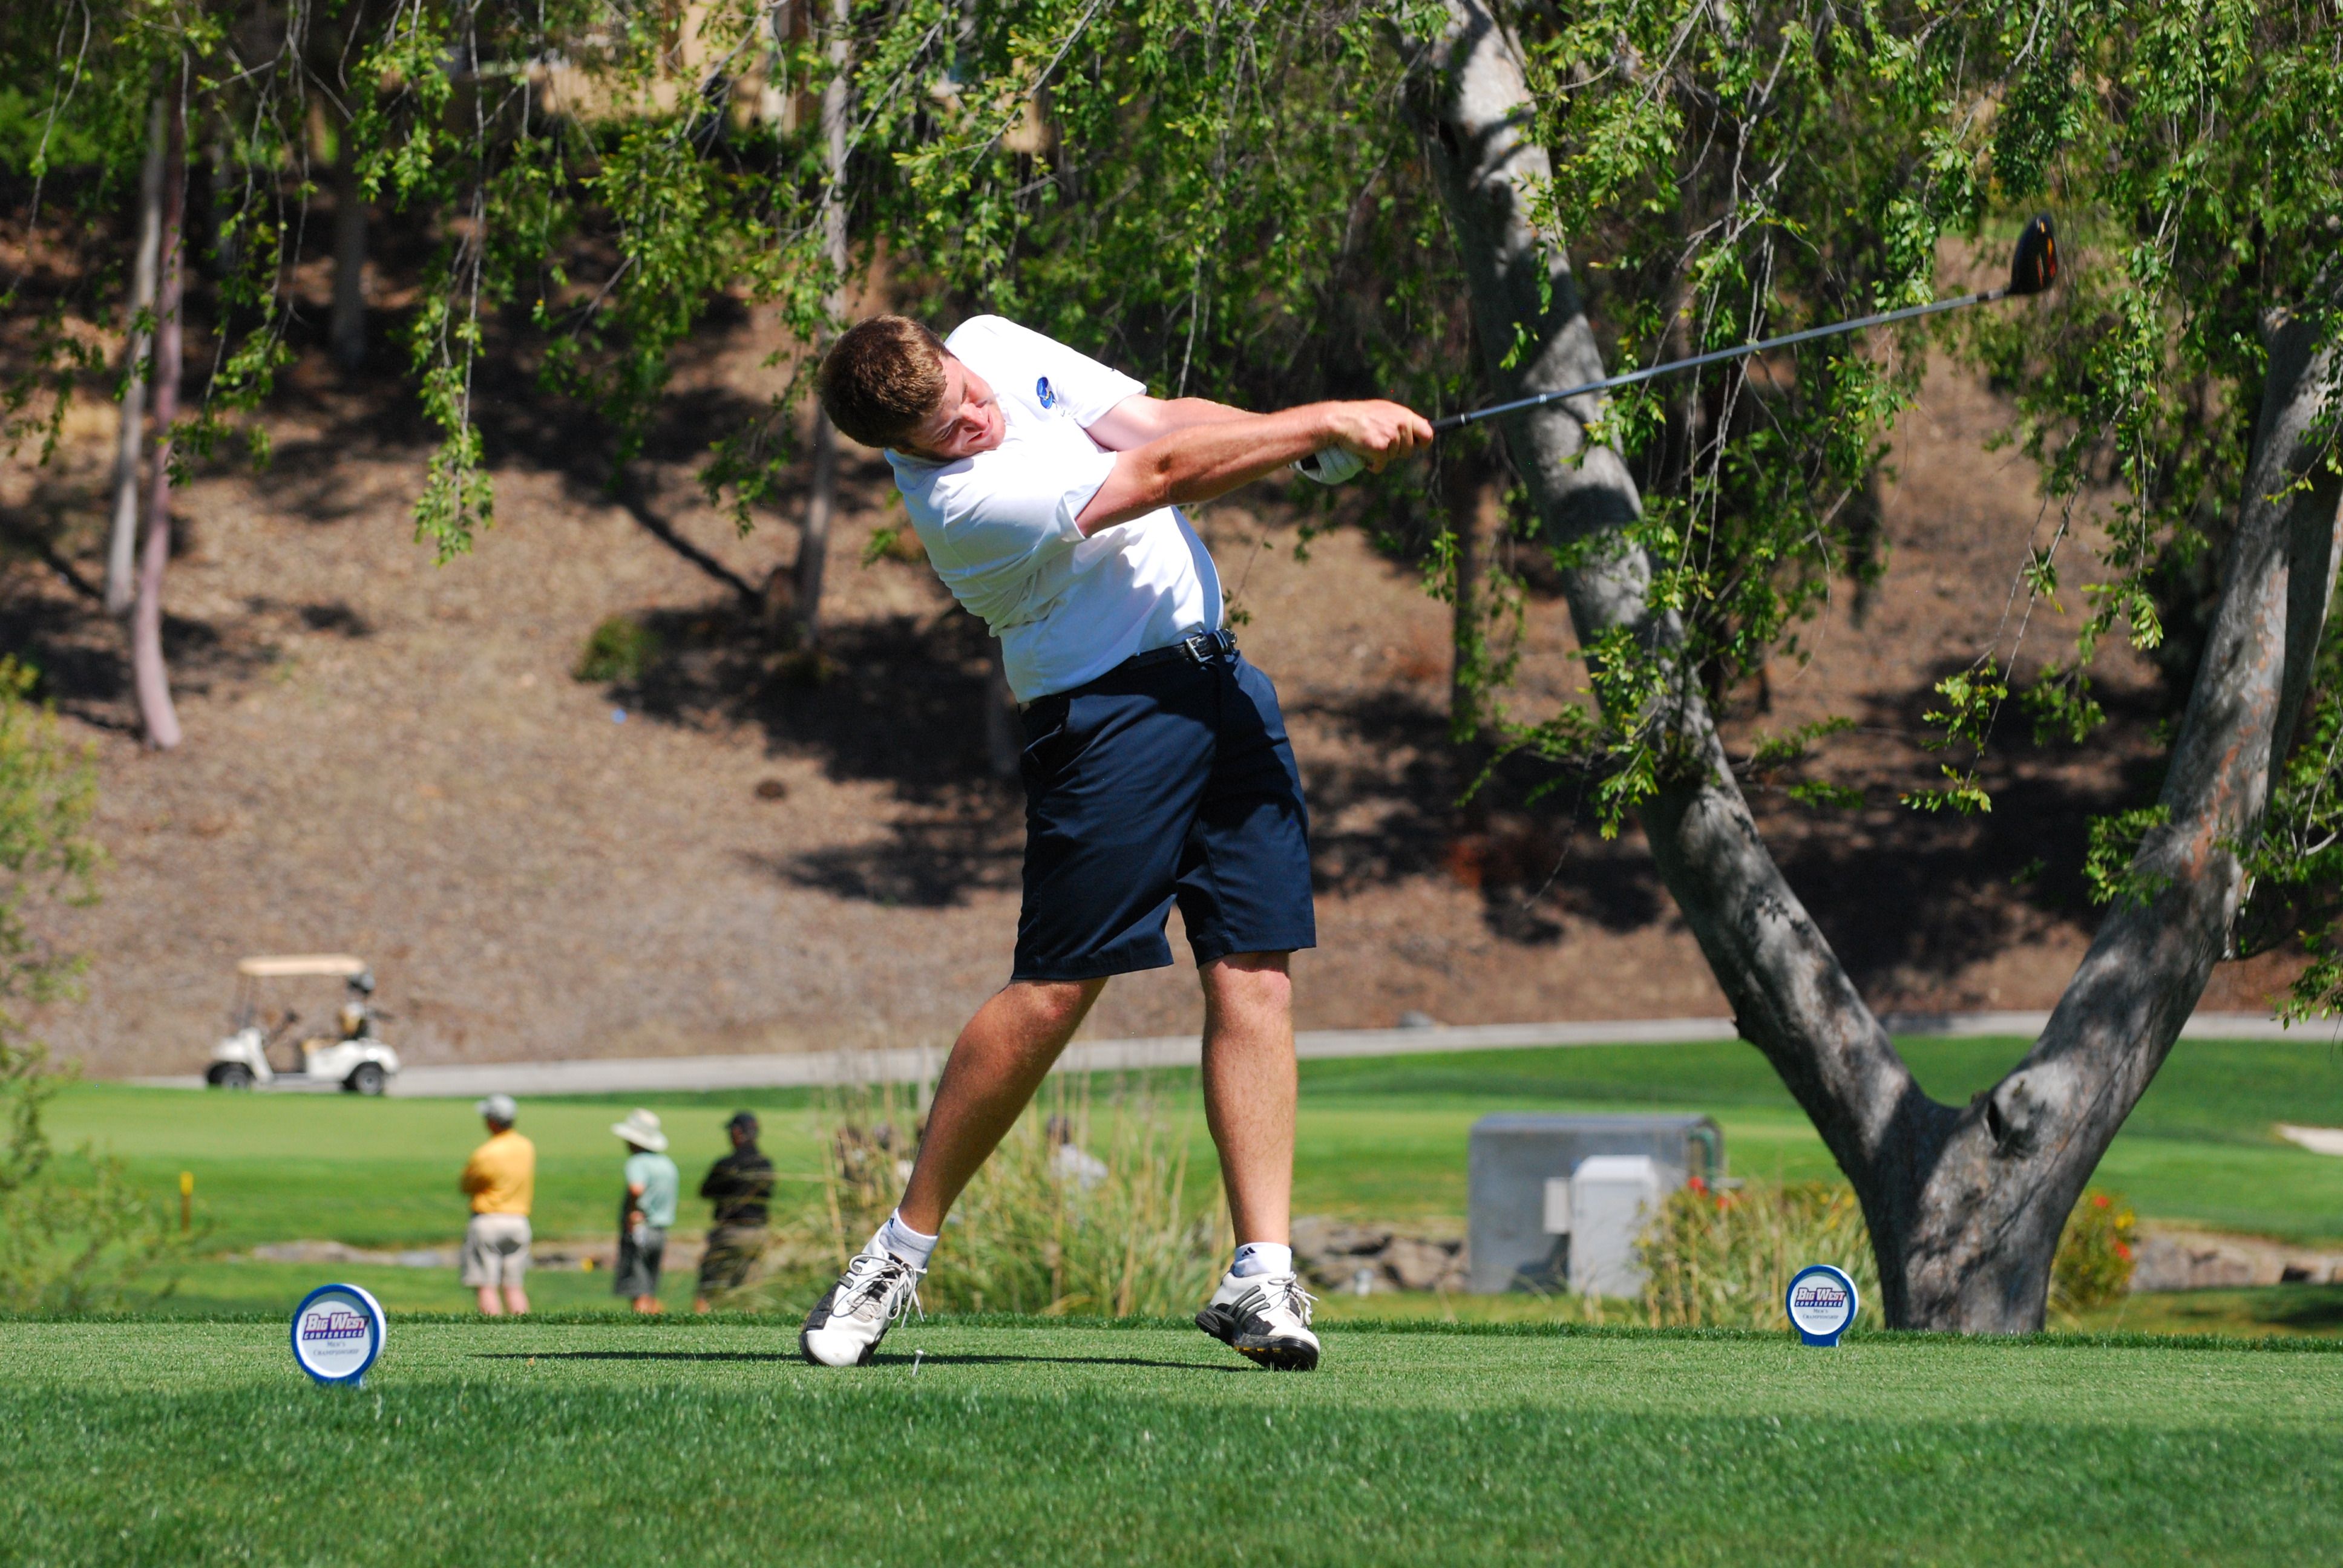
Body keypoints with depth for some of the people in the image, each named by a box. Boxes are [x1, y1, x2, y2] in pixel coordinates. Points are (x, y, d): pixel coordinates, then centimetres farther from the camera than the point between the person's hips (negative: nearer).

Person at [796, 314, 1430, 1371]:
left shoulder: (994, 344, 3)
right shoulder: (961, 497, -22)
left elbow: (1155, 420, 5)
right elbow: (1167, 472, -20)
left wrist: (1317, 441, -9)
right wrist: (1328, 423, -15)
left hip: (1217, 671, 7)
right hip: (1108, 708, -7)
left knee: (1256, 974, -2)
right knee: (1053, 993, -9)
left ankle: (1261, 1275, -5)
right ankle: (900, 1254, 8)